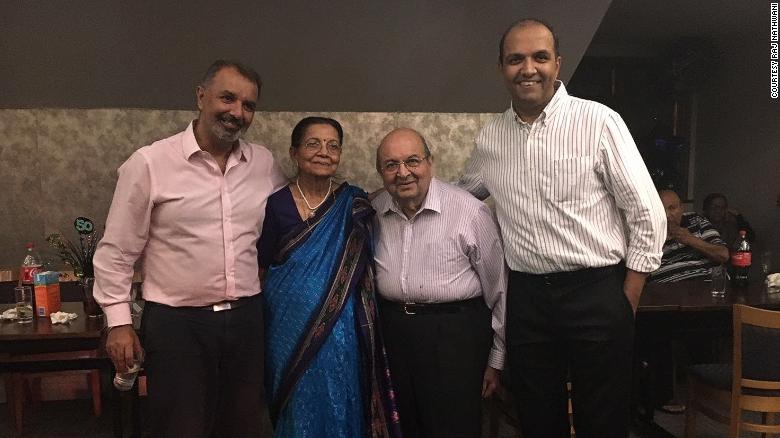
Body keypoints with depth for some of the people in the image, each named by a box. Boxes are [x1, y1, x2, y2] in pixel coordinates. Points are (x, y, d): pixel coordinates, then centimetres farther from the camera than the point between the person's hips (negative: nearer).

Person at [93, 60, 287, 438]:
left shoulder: (264, 163, 3)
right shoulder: (148, 163, -8)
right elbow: (117, 251, -3)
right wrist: (119, 322, -4)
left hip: (246, 319, 4)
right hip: (176, 323, -4)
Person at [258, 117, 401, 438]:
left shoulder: (354, 204, 0)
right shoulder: (275, 205, -3)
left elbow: (362, 273, 8)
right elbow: (260, 269, 2)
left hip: (340, 332, 1)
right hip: (289, 332, 0)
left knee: (339, 408, 11)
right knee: (296, 410, 13)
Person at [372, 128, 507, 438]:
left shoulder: (470, 212, -12)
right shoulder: (374, 212, 1)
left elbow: (497, 289, -5)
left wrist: (496, 359, 0)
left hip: (455, 334, -4)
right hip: (393, 329, 4)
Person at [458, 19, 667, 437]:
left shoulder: (599, 121, -8)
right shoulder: (489, 137, 5)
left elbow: (648, 215, -7)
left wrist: (626, 302, -7)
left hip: (596, 294, -3)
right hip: (525, 296, 4)